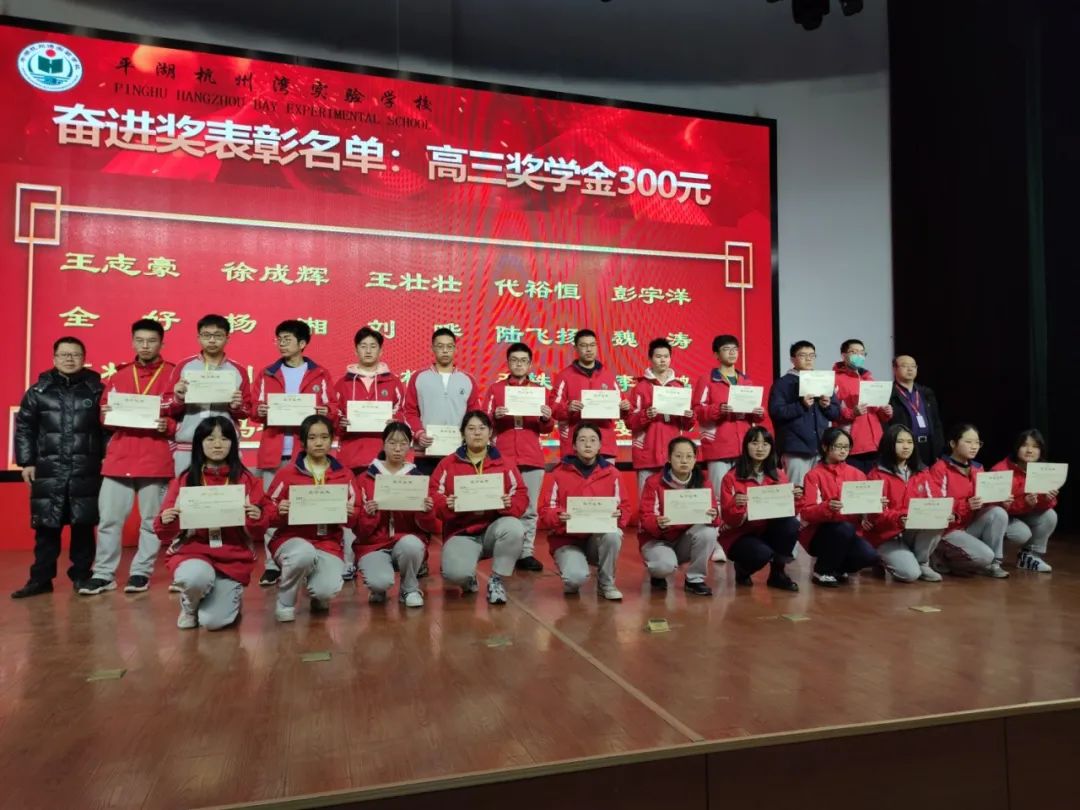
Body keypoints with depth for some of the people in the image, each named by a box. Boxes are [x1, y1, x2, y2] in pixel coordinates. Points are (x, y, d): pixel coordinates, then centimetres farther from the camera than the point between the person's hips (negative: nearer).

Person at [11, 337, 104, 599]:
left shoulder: (97, 388, 4)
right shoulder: (38, 391, 7)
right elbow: (24, 428, 8)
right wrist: (26, 462, 2)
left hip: (86, 471, -1)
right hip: (48, 470, 1)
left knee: (83, 525, 5)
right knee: (46, 526, 4)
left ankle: (81, 575, 16)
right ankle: (41, 579, 14)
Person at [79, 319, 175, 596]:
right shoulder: (119, 375, 14)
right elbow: (104, 412, 18)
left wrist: (169, 426, -18)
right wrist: (105, 415, -4)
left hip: (156, 458, -3)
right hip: (119, 457, 4)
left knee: (151, 519, 3)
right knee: (109, 518, 3)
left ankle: (141, 572, 14)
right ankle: (103, 574, 13)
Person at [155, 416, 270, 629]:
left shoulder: (247, 480, 0)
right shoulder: (183, 481, 1)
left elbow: (257, 533, 0)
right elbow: (166, 534, 3)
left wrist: (257, 518, -23)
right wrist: (165, 522, -20)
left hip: (233, 557, 0)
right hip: (192, 551, 1)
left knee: (213, 621, -16)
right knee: (196, 577, -35)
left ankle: (231, 594, 20)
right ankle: (189, 604, 3)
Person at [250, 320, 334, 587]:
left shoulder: (320, 375, 6)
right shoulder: (267, 374, 12)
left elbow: (329, 411, 5)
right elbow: (255, 411, 10)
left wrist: (325, 413, -17)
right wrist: (260, 412, -12)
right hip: (273, 452, 2)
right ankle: (272, 564, 9)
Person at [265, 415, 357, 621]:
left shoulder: (344, 475, 5)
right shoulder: (287, 473, 1)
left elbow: (352, 519, 9)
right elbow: (268, 514, 2)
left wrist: (350, 514, -14)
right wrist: (279, 512, -20)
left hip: (329, 542, 1)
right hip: (292, 539, -1)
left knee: (327, 590, -26)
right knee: (304, 553, -38)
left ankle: (318, 595, 17)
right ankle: (285, 602, -6)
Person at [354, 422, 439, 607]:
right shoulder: (365, 479, 2)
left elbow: (430, 527, 2)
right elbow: (361, 530, 1)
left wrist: (427, 512, -19)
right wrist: (368, 514, -20)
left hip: (407, 541, 1)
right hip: (373, 544, -1)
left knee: (410, 544, -35)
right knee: (380, 582, -32)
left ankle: (410, 589, -4)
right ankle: (379, 589, 9)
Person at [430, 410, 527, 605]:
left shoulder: (504, 464, 7)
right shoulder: (448, 464, 6)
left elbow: (521, 496, 0)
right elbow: (434, 496, -1)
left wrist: (509, 504, -21)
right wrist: (447, 505, -22)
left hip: (494, 529, 2)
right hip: (461, 533, -1)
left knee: (514, 527, -34)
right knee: (455, 573, -32)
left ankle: (496, 580, -9)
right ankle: (469, 579, 11)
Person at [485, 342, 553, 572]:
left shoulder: (540, 390, 12)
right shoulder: (495, 389, 9)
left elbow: (546, 430, 11)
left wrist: (546, 419, -10)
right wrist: (495, 417, -16)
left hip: (532, 458, 1)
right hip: (503, 458, -1)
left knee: (529, 509, 1)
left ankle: (527, 553, 6)